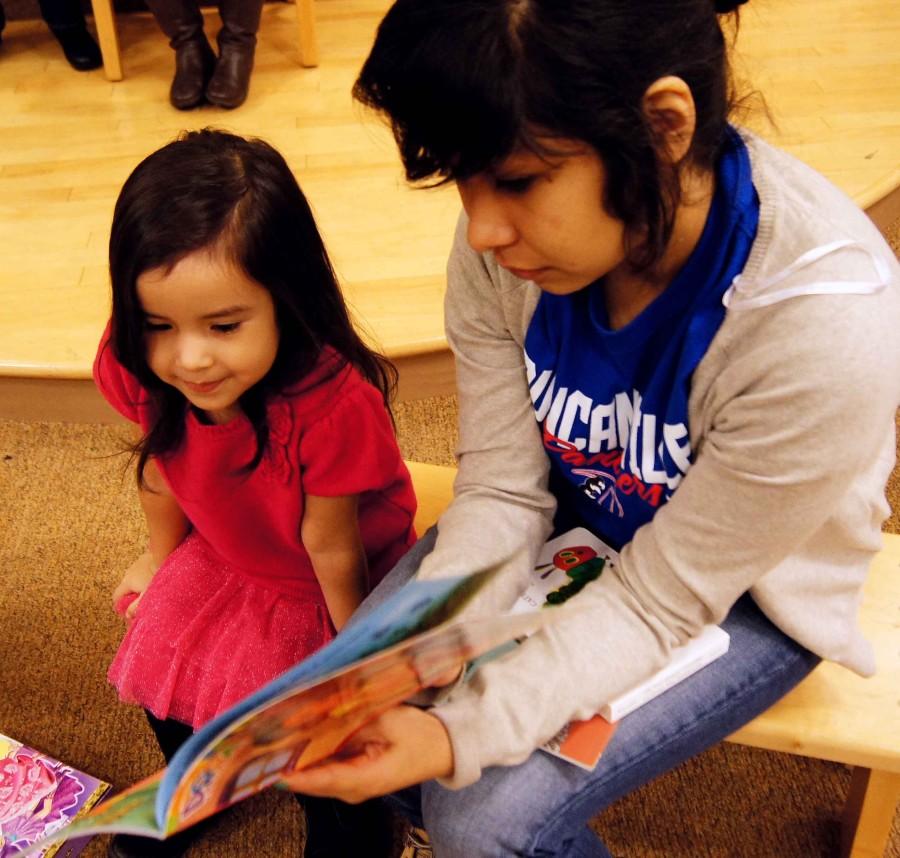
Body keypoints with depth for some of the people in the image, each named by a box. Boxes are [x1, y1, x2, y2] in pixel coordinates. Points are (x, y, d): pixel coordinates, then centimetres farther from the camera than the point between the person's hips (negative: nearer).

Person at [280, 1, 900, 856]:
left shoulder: (825, 324, -35)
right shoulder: (511, 234, -22)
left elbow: (660, 596, -24)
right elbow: (502, 491, -13)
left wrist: (460, 737, -33)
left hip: (739, 591, -3)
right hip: (572, 519, 4)